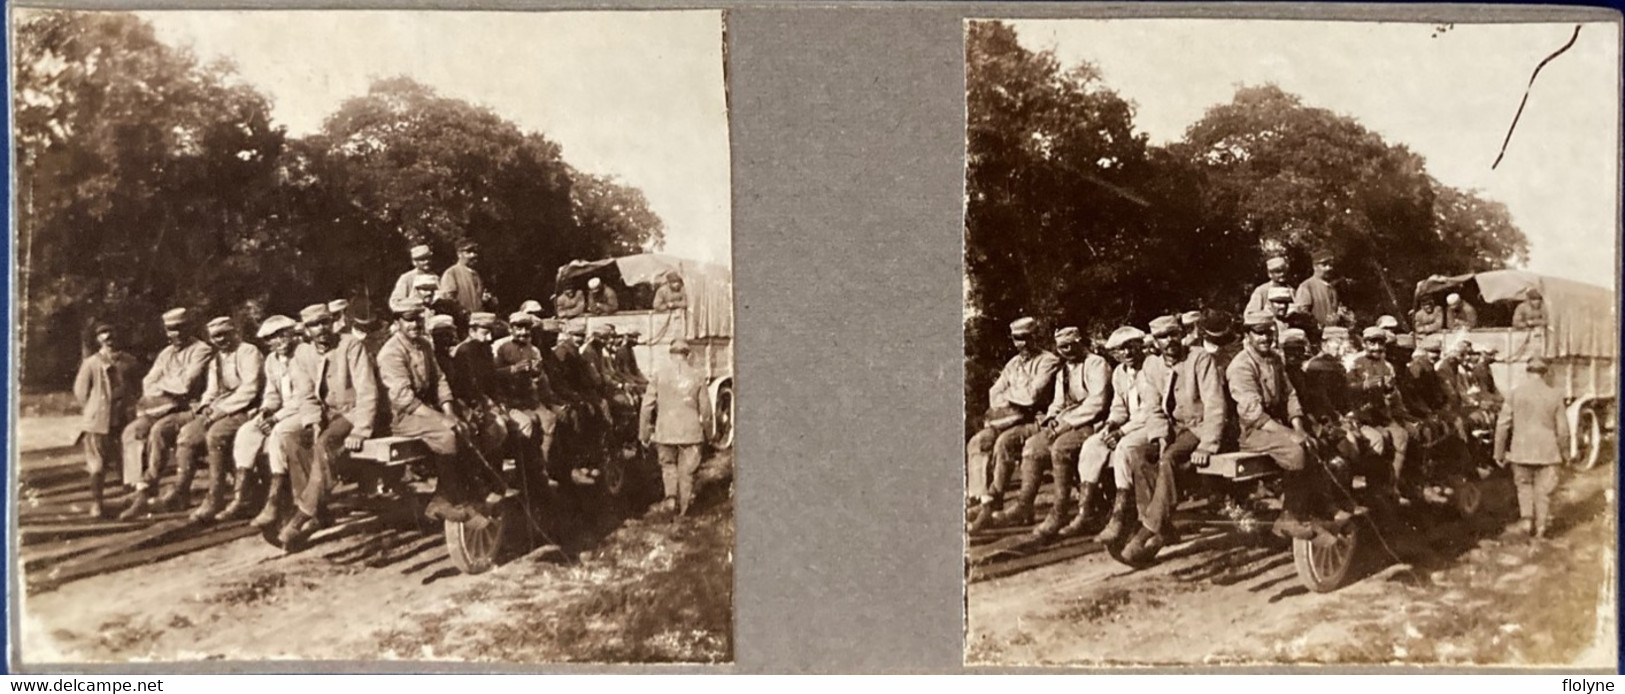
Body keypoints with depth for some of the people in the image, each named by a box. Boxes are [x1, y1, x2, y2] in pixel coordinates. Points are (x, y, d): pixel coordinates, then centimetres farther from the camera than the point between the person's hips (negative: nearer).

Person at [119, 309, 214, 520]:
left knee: (159, 430, -33)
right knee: (132, 430, -15)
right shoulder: (166, 354, 19)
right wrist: (171, 392, -10)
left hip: (191, 410, -7)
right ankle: (141, 492, -23)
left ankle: (148, 486, -26)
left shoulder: (202, 350, -5)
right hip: (166, 409, 7)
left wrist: (162, 385, 0)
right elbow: (148, 384, 10)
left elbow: (186, 384, -16)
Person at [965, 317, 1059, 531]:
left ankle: (994, 501, -29)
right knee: (978, 442, -17)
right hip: (1011, 420, 7)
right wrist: (1017, 399, -5)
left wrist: (1008, 395, -1)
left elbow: (1033, 395, -15)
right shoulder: (1013, 363, 21)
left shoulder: (1049, 361, -3)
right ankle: (983, 502, -26)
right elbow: (995, 394, 14)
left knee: (1005, 442, -33)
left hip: (1036, 421, -7)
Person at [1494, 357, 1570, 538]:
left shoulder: (1515, 393, -5)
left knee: (1524, 484, 19)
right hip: (1547, 451, 0)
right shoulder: (1554, 395, -4)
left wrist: (1499, 452, 6)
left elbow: (1502, 424, -4)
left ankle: (1527, 517, 6)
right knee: (1543, 490, 11)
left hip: (1522, 450, 0)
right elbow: (1562, 428, 1)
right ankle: (1541, 527, 16)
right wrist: (1564, 452, 16)